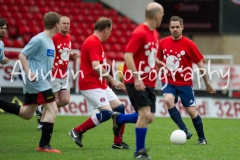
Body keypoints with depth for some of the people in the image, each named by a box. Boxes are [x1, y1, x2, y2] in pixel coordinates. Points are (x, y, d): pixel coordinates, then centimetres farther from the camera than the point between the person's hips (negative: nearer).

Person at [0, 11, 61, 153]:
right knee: (52, 108, -12)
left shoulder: (50, 41, 13)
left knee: (26, 114, 14)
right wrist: (29, 72, -21)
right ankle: (44, 145, -10)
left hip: (41, 81, 10)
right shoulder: (39, 39, -15)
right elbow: (22, 55, -14)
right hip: (37, 81, -10)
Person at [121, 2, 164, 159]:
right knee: (145, 113, -15)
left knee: (149, 117, 3)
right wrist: (137, 78, -25)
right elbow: (128, 55, -20)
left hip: (149, 82, 9)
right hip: (136, 81, -8)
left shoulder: (154, 33, 12)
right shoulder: (140, 33, -15)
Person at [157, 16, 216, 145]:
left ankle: (202, 138, 21)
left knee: (191, 111, 0)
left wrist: (207, 84, 1)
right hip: (168, 82, 2)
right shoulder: (163, 43, -1)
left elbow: (200, 64, -3)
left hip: (185, 83, -2)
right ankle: (185, 131, -23)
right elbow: (159, 61, 16)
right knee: (168, 100, -28)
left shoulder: (189, 44, -9)